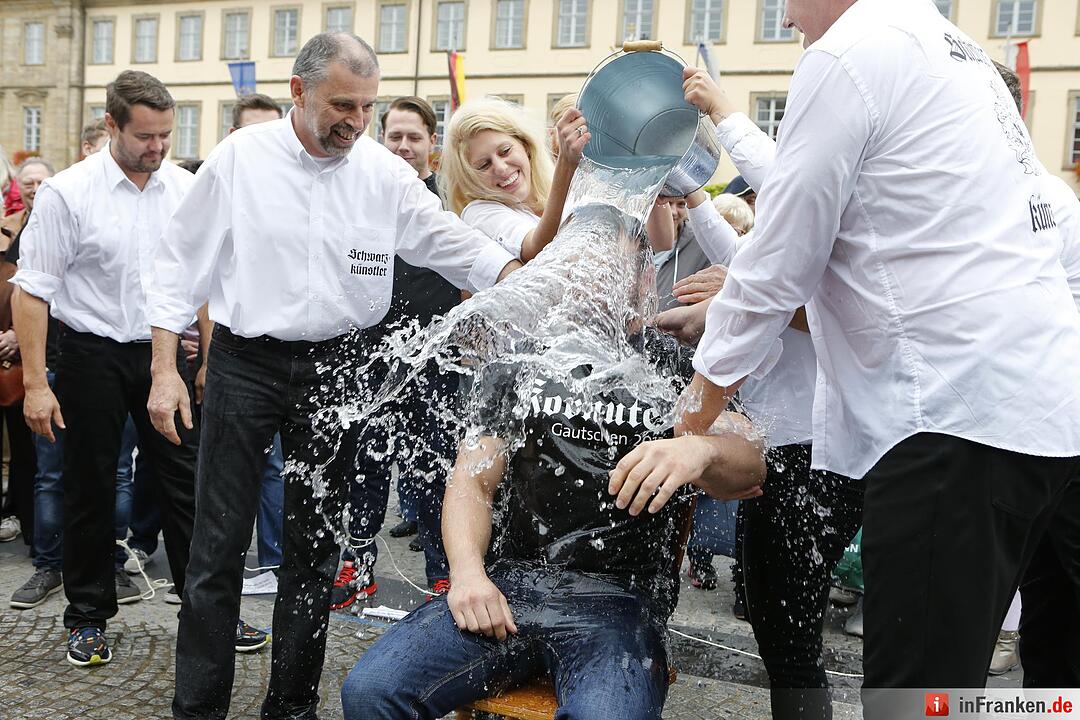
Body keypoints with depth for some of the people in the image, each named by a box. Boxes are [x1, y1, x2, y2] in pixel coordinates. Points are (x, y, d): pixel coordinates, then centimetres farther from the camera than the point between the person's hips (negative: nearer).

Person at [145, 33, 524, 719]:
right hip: (246, 363, -2)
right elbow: (182, 264, -2)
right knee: (221, 542, 2)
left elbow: (455, 244, 0)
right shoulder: (241, 157, -6)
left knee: (315, 542, 11)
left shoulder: (385, 172, 0)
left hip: (338, 368, 2)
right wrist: (166, 371, -5)